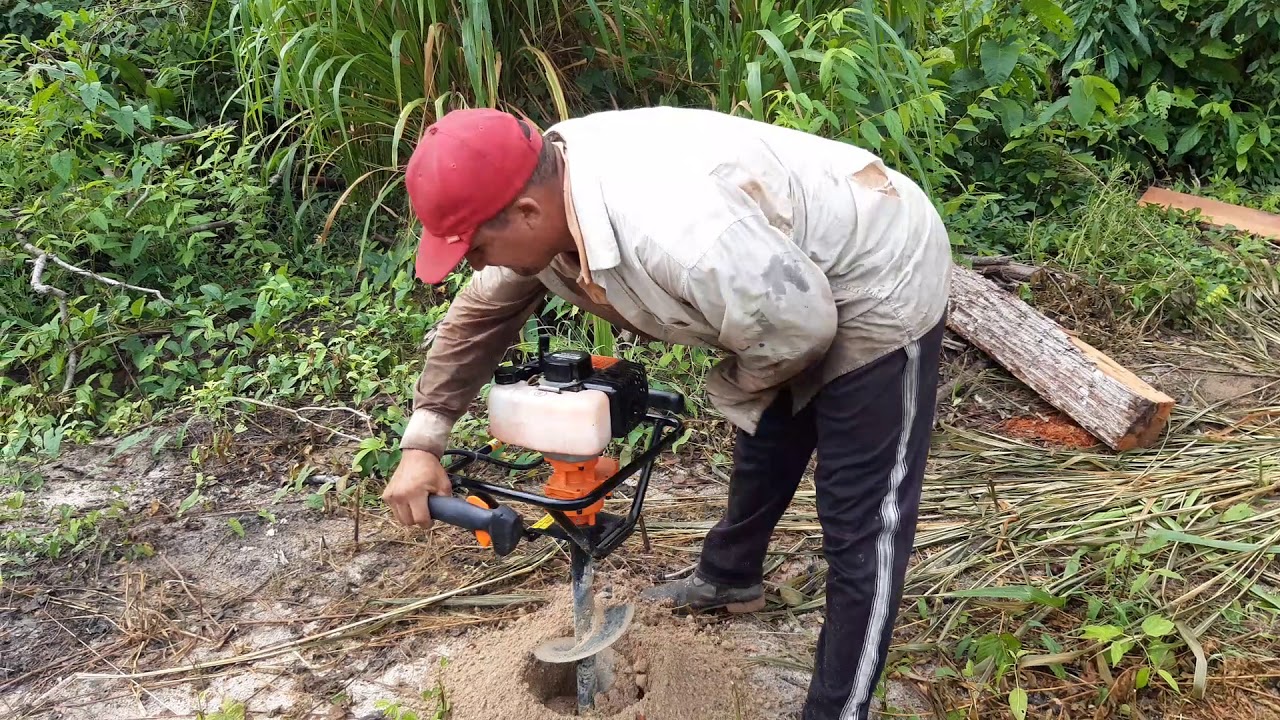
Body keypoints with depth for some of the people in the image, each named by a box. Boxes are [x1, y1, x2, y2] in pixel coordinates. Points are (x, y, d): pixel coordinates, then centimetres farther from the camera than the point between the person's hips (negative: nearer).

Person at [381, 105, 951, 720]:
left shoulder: (675, 231, -43)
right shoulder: (539, 192, -13)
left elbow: (800, 326, -30)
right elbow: (481, 313, 1)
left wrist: (729, 390, -9)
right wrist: (421, 444, -4)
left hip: (878, 284, -9)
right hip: (791, 281, 9)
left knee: (861, 524, -3)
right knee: (762, 448, 28)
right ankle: (729, 577, 53)